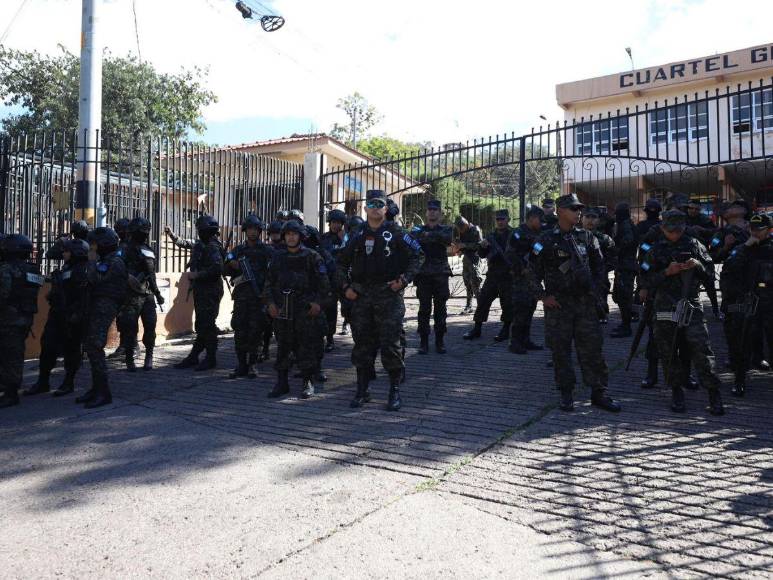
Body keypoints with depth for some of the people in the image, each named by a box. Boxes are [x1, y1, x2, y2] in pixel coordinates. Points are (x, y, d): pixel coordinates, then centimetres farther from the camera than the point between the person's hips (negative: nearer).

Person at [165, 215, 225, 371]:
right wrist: (171, 234, 31)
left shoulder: (212, 247, -15)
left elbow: (217, 269, -27)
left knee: (207, 325, -5)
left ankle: (211, 359, 4)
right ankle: (193, 357, 19)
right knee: (201, 325, 13)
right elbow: (183, 243, 33)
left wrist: (197, 275, -21)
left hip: (209, 292, -9)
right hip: (201, 291, 9)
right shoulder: (200, 244, 14)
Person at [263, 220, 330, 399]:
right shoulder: (278, 257, 12)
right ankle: (282, 383, 18)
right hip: (282, 309, 4)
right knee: (283, 346, 8)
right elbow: (269, 283, 14)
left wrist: (318, 302, -12)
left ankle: (308, 383, 9)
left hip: (306, 309, -4)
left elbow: (324, 283, -1)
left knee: (306, 346, -2)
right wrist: (270, 302, 1)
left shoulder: (311, 256, 1)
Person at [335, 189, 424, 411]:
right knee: (362, 343, 8)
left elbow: (418, 255, 1)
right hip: (361, 296, 4)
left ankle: (395, 390, 11)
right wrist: (345, 287, 5)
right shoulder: (358, 235, 11)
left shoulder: (395, 233, 0)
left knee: (390, 343, -3)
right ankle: (362, 390, 20)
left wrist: (404, 279, -9)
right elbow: (342, 263, 18)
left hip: (389, 295, -4)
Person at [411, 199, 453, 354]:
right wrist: (436, 237, -17)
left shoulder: (446, 229, 8)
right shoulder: (418, 229, 11)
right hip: (423, 274, 0)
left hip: (441, 275, 0)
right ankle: (423, 341, 9)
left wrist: (429, 235, -16)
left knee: (440, 309, 3)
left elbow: (448, 238, -16)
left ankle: (440, 341, 12)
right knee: (424, 309, 1)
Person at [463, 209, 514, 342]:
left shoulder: (514, 235, 2)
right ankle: (477, 329, 11)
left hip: (508, 275, -4)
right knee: (483, 299, 3)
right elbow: (482, 255, 10)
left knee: (507, 303, -1)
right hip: (493, 274, 4)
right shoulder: (491, 236, 13)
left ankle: (505, 330, 12)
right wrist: (483, 247, -10)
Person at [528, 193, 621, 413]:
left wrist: (597, 292, 8)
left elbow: (599, 266, 16)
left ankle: (598, 392, 15)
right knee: (560, 349, 4)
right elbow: (533, 269, 0)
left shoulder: (587, 237, 7)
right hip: (558, 304, -2)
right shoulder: (547, 240, -3)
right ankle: (566, 394, 17)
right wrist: (543, 296, -5)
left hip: (586, 303, 3)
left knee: (592, 348, 4)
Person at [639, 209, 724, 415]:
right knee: (667, 352, 5)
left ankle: (713, 394, 2)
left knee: (701, 349, -7)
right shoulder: (655, 250, 5)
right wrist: (667, 272, -14)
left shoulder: (694, 245, 9)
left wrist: (698, 265, -8)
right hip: (665, 307, 0)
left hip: (691, 304, 0)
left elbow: (709, 273, 12)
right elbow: (646, 281, 0)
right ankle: (676, 392, 19)